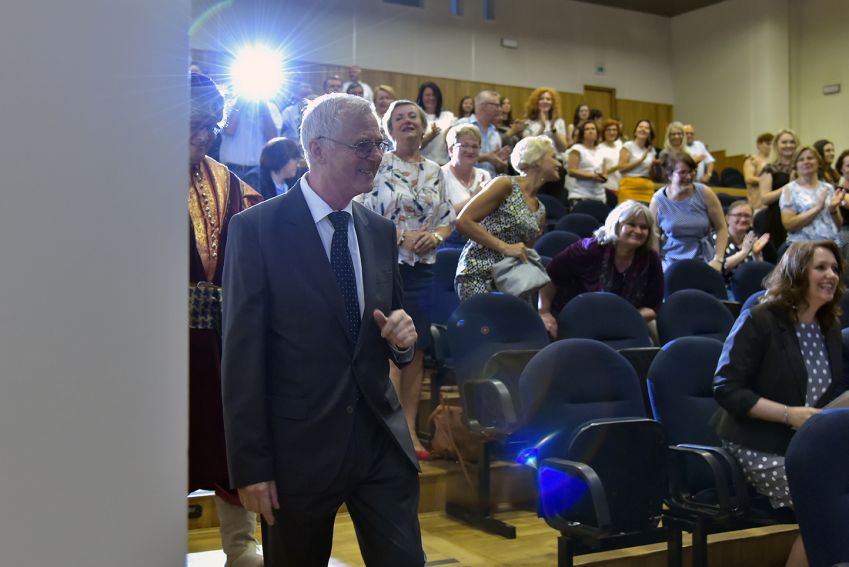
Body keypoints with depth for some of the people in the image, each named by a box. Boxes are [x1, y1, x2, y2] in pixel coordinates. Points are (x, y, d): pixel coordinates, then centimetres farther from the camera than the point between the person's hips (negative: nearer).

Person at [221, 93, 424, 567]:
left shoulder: (380, 230, 7)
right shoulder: (257, 228, -10)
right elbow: (242, 354, -10)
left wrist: (403, 338, -8)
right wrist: (251, 465, -12)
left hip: (381, 438, 4)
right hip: (299, 445, -4)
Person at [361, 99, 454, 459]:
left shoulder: (435, 171, 12)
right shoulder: (378, 165, -3)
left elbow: (448, 219, 15)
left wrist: (436, 236, -6)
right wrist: (401, 234, -17)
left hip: (423, 269, 5)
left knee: (416, 351, 7)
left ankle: (410, 429, 15)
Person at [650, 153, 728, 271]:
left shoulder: (705, 194, -5)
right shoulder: (658, 200, -5)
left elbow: (721, 229, 0)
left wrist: (717, 260, -8)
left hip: (705, 263, 0)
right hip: (672, 264, 0)